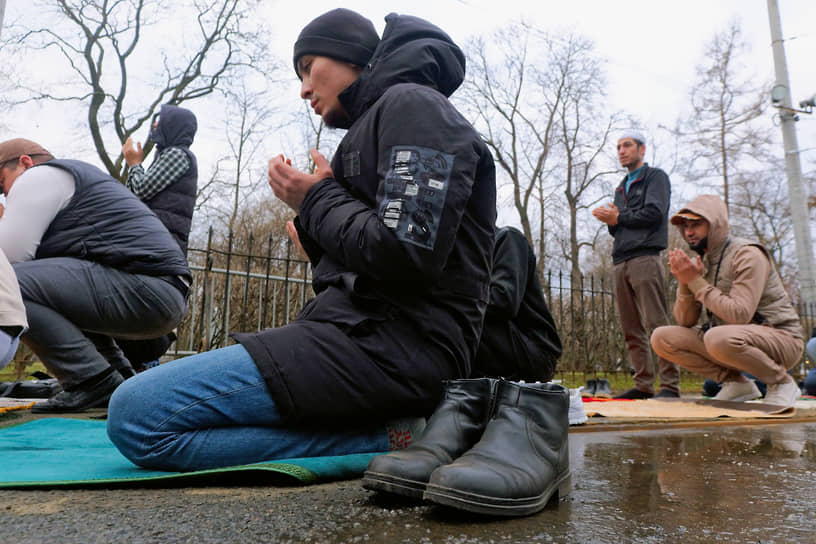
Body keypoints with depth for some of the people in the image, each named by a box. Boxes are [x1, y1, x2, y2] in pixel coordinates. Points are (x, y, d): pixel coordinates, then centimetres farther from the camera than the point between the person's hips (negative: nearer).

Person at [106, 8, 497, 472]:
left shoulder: (411, 105, -2)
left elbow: (408, 255, -19)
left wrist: (319, 200, -4)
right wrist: (310, 216, 10)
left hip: (397, 342, -11)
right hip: (363, 330, 11)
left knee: (136, 415, -17)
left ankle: (388, 436, -14)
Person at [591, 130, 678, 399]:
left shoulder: (655, 177, 8)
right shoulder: (621, 187, 29)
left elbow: (654, 213, -9)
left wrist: (619, 217, -1)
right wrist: (610, 220, 2)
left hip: (645, 258, -7)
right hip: (620, 263, 7)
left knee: (657, 324, -11)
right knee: (631, 329, 3)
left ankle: (670, 385, -9)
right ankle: (643, 384, 7)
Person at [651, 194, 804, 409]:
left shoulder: (748, 255, -16)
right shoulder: (699, 262, 5)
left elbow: (739, 314, -29)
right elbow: (685, 321, 0)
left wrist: (696, 281, -23)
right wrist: (684, 281, -16)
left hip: (781, 337, -6)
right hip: (730, 336, 7)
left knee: (718, 338, -38)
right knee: (661, 338, -9)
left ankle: (781, 381, -8)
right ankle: (736, 383, 0)